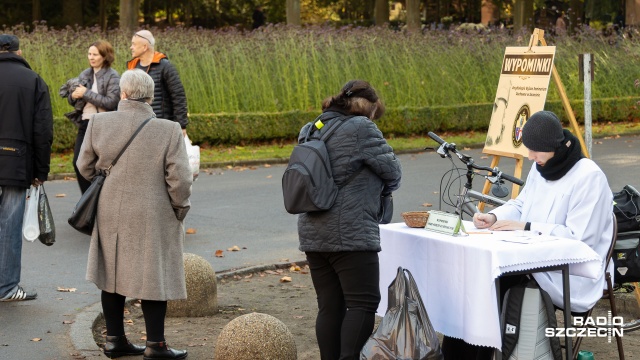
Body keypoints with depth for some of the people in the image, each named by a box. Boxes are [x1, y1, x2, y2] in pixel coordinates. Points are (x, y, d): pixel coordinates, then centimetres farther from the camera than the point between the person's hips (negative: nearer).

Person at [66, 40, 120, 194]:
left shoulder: (112, 76, -6)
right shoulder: (84, 75, 12)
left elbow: (111, 102, -17)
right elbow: (73, 100, 17)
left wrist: (86, 93, -16)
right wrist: (73, 96, -7)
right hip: (85, 124, 6)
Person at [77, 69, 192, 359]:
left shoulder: (98, 123, -6)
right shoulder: (168, 131, -16)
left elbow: (85, 166, 5)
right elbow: (180, 180, -14)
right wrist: (180, 210, 4)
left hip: (110, 214, 4)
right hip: (152, 218, -4)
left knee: (113, 273, 15)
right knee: (153, 277, 6)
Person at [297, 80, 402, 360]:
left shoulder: (309, 131, 15)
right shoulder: (361, 129, -8)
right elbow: (393, 172, -3)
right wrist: (378, 189, 19)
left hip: (313, 234, 8)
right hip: (350, 234, -8)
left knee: (329, 306, 10)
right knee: (363, 303, -5)